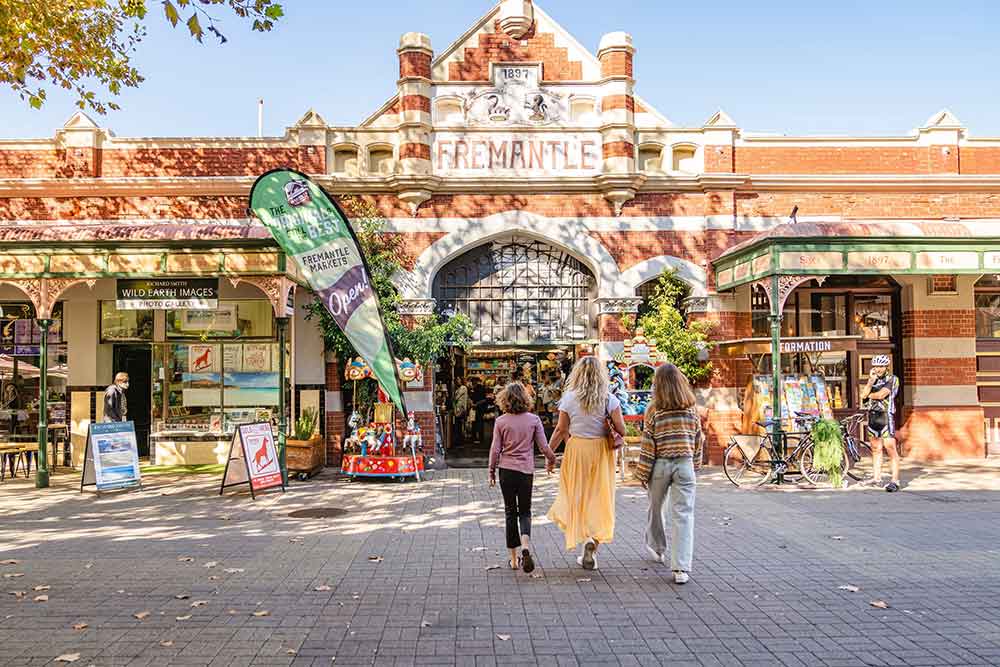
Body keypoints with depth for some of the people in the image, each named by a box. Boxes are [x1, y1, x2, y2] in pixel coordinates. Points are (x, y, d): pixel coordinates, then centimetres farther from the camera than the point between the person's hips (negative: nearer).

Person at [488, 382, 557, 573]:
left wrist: (492, 471, 9)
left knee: (510, 512, 10)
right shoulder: (533, 419, -4)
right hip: (526, 470, 0)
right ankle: (525, 547, -14)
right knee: (525, 511, 12)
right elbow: (543, 446, -1)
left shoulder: (501, 421, -4)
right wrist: (551, 461, 18)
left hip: (506, 470, 0)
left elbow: (495, 449, -3)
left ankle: (514, 558, 13)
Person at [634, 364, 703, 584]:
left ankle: (657, 548, 41)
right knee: (683, 514, 0)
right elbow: (698, 439, 8)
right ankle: (681, 568, -6)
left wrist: (643, 473, 0)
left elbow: (648, 444, -7)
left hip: (660, 465, -1)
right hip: (684, 464, 1)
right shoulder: (691, 409, 1)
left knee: (656, 508, 21)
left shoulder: (654, 409, -8)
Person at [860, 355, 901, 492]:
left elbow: (881, 394, -14)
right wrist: (871, 381, -4)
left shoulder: (892, 379, -1)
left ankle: (895, 481, -12)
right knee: (875, 449, 10)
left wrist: (870, 394, 4)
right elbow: (863, 395, 3)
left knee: (891, 448, -11)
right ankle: (876, 479, 15)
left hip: (886, 415, -6)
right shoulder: (872, 380, 17)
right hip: (872, 415, 6)